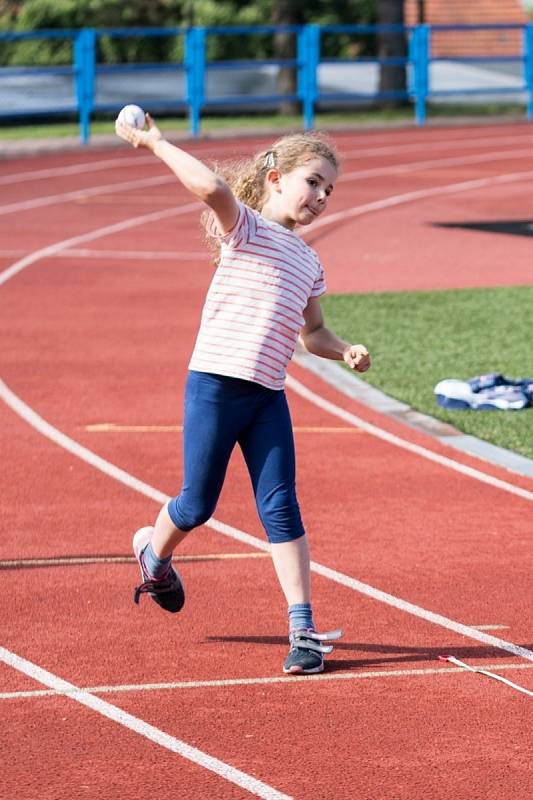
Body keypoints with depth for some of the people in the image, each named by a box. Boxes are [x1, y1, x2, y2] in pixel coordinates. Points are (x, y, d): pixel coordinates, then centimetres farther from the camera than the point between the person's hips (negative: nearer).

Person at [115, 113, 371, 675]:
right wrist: (156, 144, -21)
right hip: (215, 384, -5)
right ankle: (154, 552, 39)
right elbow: (211, 187, -26)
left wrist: (345, 351, 10)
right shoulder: (246, 228, -5)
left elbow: (311, 331, 28)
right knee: (197, 505, 5)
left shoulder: (308, 262, 17)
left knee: (281, 507, -4)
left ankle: (302, 628, -6)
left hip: (267, 397, 6)